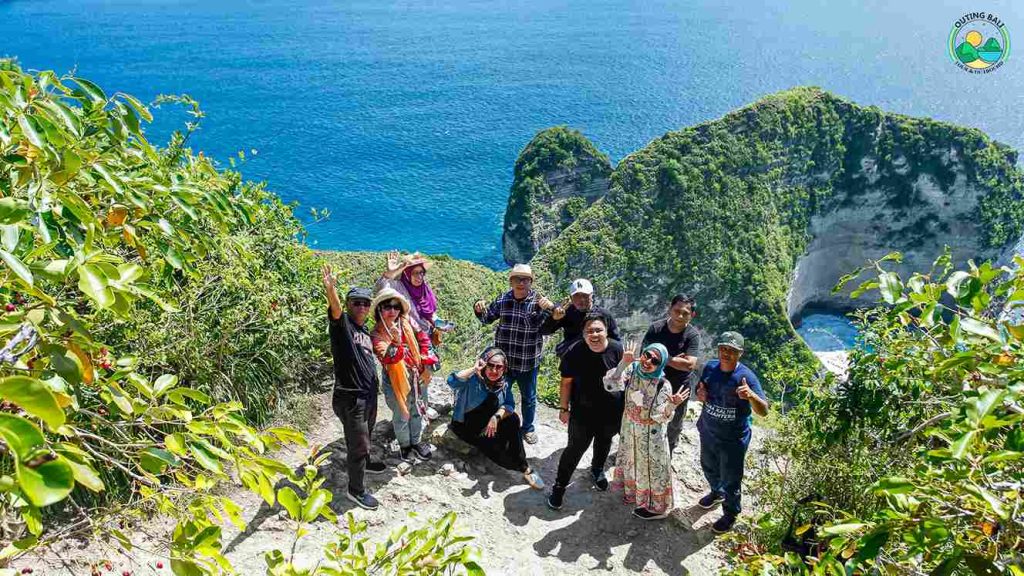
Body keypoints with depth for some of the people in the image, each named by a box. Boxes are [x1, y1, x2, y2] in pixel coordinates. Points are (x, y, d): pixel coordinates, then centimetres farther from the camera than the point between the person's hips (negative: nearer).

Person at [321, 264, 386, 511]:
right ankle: (356, 489, 16)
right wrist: (330, 290, -55)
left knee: (365, 435, 29)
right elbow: (335, 309, -36)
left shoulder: (365, 329, 11)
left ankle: (364, 463, 53)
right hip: (350, 398, -9)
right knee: (358, 444, 0)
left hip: (369, 395, 9)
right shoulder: (342, 324, -13)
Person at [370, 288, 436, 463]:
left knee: (417, 411, 20)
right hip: (395, 380, -5)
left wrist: (423, 357, -1)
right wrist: (395, 340, -43)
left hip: (416, 376, 5)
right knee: (402, 415, 11)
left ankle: (416, 441, 40)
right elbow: (387, 357, -30)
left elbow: (423, 339, 8)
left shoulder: (407, 323, -4)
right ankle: (404, 445, 34)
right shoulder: (377, 334, -17)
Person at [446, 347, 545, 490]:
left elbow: (509, 405, -16)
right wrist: (474, 369, -41)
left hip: (490, 423, 4)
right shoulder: (473, 378, -20)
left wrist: (496, 417, -34)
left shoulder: (504, 383, -4)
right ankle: (523, 468, -8)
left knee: (513, 419, -25)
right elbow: (452, 382, -39)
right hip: (466, 425, -4)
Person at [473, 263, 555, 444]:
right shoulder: (502, 300, -4)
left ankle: (528, 428, 40)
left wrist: (550, 309, -36)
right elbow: (487, 318, 10)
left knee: (529, 397, 17)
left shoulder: (539, 302, -11)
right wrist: (480, 310, -12)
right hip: (503, 360, 2)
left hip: (528, 363, -2)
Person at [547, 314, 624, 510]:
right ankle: (559, 486, 20)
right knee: (576, 449, 1)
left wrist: (626, 405, 2)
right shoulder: (574, 352, -19)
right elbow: (566, 382, -9)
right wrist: (564, 408, -5)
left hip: (611, 412, 3)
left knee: (604, 443, 25)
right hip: (583, 412, -2)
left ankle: (597, 470, 54)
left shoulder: (616, 349, -17)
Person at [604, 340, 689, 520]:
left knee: (651, 467, 13)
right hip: (629, 427, 4)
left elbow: (660, 417, -22)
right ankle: (632, 491, 53)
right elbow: (610, 385, -27)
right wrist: (623, 363, -35)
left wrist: (673, 405, -42)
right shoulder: (631, 370, -16)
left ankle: (655, 506, 35)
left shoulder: (663, 385, -25)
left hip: (650, 433, -4)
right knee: (631, 461, 26)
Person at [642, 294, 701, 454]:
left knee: (674, 427, 21)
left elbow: (689, 364, -28)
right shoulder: (656, 328, -15)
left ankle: (667, 458, 46)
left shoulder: (693, 335, -19)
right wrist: (674, 360, -26)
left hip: (679, 389, 0)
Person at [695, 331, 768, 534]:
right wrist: (700, 394, -15)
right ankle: (717, 492, 57)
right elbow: (701, 392, 9)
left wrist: (751, 395, -48)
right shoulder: (710, 368, -8)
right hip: (708, 432, 6)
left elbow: (764, 411, -28)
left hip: (733, 439, -6)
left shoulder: (746, 376, -24)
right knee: (709, 467, 28)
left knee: (730, 479, 11)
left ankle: (730, 514, 37)